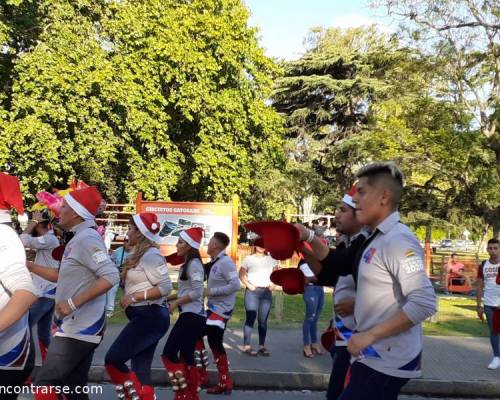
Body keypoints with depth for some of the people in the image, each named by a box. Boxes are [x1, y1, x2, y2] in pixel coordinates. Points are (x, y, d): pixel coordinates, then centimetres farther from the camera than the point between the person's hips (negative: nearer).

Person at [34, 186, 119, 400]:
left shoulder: (86, 238, -16)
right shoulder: (79, 238, 14)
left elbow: (111, 276, -26)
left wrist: (73, 303, -26)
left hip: (79, 327, -10)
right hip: (78, 326, 10)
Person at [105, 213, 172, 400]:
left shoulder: (150, 255, -13)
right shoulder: (141, 255, 17)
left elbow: (166, 287, -20)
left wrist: (135, 296, -18)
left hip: (150, 316, -10)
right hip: (145, 317, 10)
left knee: (113, 360, -8)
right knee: (141, 371, 8)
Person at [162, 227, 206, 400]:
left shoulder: (194, 264, -13)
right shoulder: (187, 264, 16)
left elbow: (197, 292, -20)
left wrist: (176, 303, -14)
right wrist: (170, 297, 6)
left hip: (192, 316, -10)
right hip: (191, 315, 10)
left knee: (169, 353, -8)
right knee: (186, 356, 12)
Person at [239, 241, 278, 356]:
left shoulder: (271, 259, 10)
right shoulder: (248, 259, 1)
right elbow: (241, 274, -1)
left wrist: (273, 284, -1)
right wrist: (248, 285, -12)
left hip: (267, 292, 3)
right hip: (252, 291, -3)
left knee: (263, 320, 7)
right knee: (250, 318, -6)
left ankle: (262, 346, 12)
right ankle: (246, 346, -3)